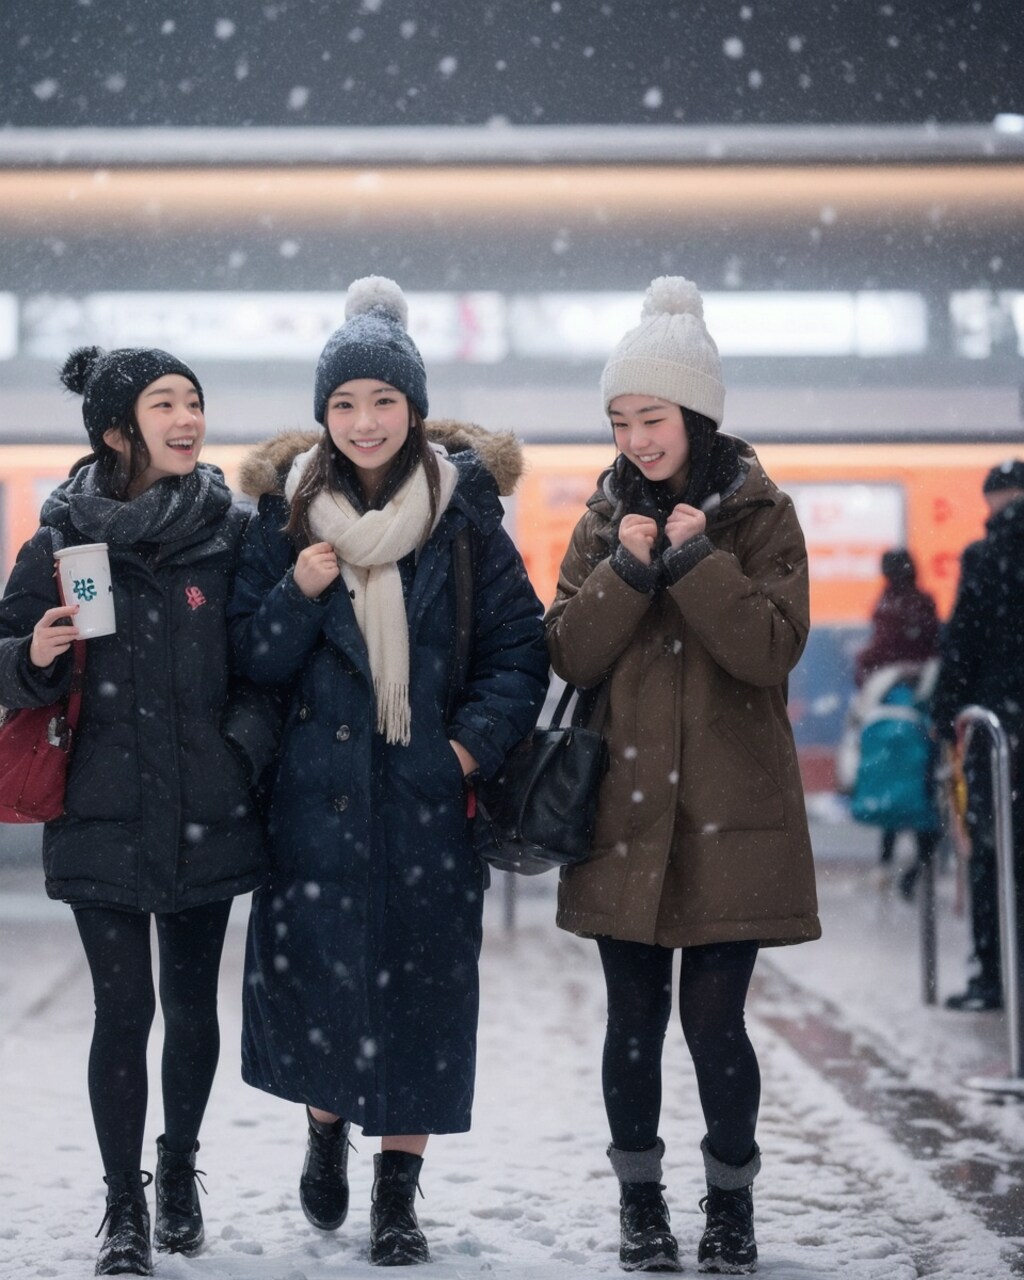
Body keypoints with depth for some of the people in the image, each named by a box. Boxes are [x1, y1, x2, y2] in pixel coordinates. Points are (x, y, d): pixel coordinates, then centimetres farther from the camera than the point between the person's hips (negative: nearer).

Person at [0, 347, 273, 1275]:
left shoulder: (234, 534, 2)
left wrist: (247, 744, -6)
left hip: (208, 813, 1)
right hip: (103, 815, -1)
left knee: (192, 1002, 10)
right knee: (125, 1008, -2)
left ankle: (179, 1169, 32)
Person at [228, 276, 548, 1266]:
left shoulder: (464, 510, 2)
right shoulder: (289, 511, 4)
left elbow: (520, 646, 3)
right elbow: (252, 657, 4)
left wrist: (475, 744, -9)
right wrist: (299, 594, -14)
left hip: (431, 790, 0)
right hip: (318, 786, 0)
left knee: (422, 981, 1)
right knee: (315, 968, -2)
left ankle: (398, 1194, 12)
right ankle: (326, 1124, 28)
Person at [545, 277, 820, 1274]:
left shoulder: (760, 516, 0)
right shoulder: (605, 519, 8)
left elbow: (772, 648, -12)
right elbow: (569, 656, -1)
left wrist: (696, 559, -17)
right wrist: (626, 569, -14)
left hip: (729, 814, -3)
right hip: (626, 807, 3)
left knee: (714, 1018, -3)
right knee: (635, 1016, 7)